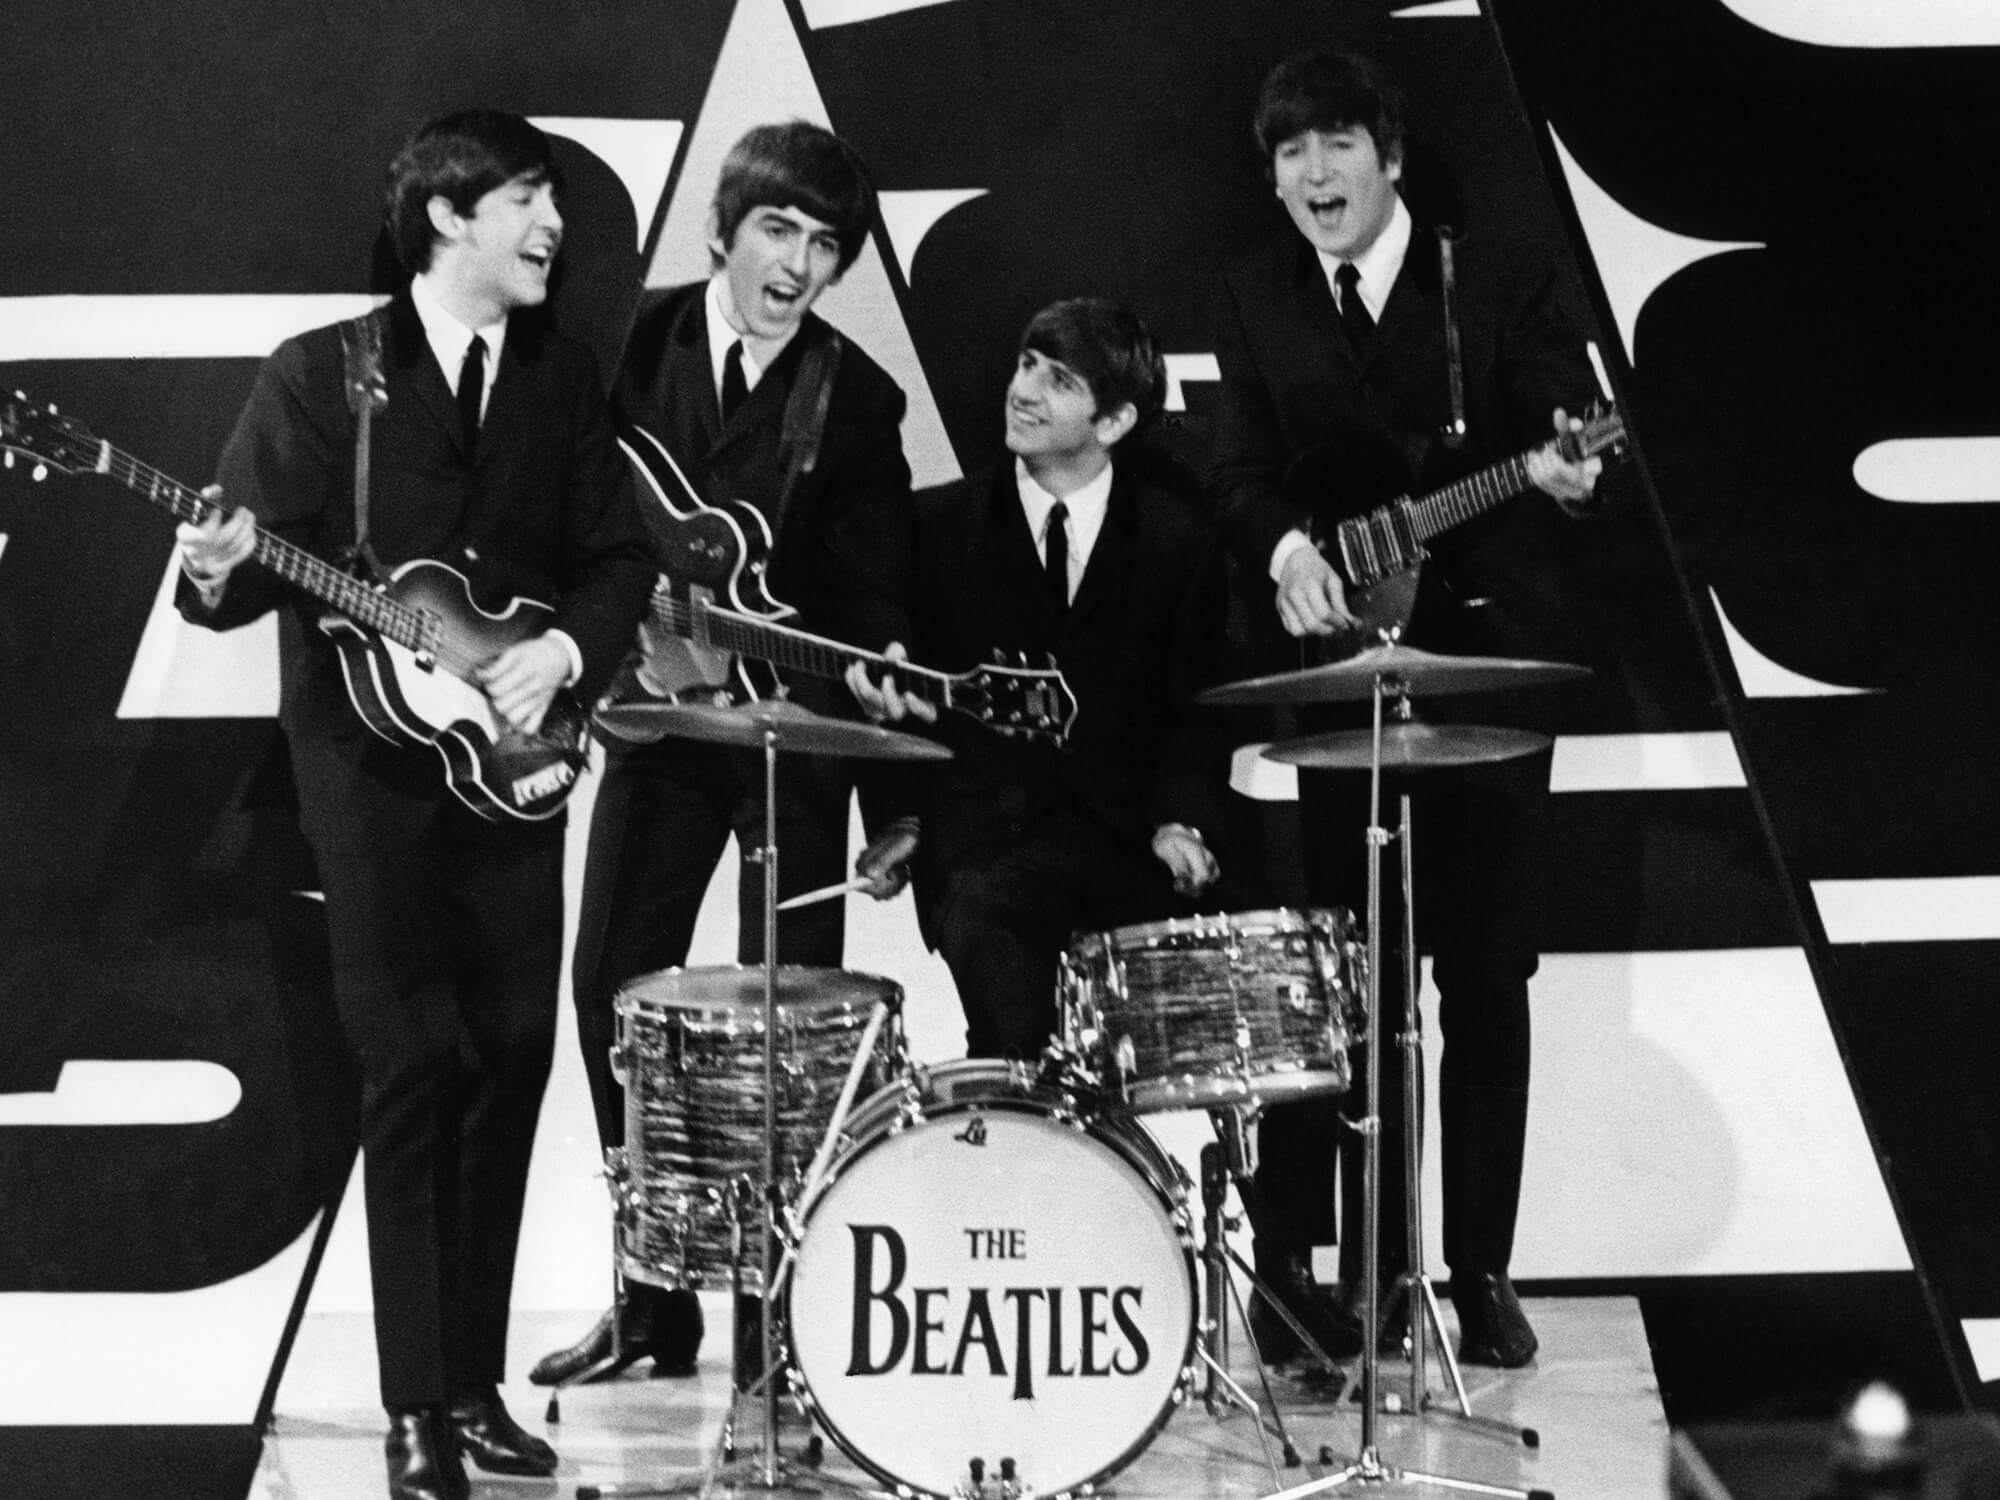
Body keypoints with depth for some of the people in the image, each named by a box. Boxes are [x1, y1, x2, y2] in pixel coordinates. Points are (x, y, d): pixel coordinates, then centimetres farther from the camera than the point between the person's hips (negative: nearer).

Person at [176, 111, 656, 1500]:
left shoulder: (566, 379, 10)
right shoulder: (319, 376, -1)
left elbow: (619, 554, 12)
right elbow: (250, 562, -1)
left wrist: (565, 648, -6)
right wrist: (218, 578, -24)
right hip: (371, 767, -4)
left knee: (511, 1062, 5)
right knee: (412, 1070, -7)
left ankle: (476, 1384, 16)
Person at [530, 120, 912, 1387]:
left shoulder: (858, 400, -1)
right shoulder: (633, 346, 1)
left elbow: (871, 603, -2)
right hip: (657, 712, 2)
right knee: (613, 989, 0)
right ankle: (653, 1298, 11)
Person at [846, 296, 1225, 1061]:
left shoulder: (1177, 538, 7)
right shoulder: (940, 525, 7)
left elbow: (1194, 707, 8)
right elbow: (892, 687, 11)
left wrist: (1181, 821, -8)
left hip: (1114, 833, 0)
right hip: (975, 830, 0)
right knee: (979, 919, -30)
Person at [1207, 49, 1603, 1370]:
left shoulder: (1504, 281, 2)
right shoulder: (1257, 300, 9)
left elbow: (1573, 431, -8)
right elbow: (1239, 469, 0)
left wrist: (1566, 471, -32)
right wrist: (1287, 548, -21)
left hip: (1487, 658, -2)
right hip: (1336, 665, 2)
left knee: (1485, 978, 1)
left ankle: (1482, 1273, 10)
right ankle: (1372, 1263, 13)